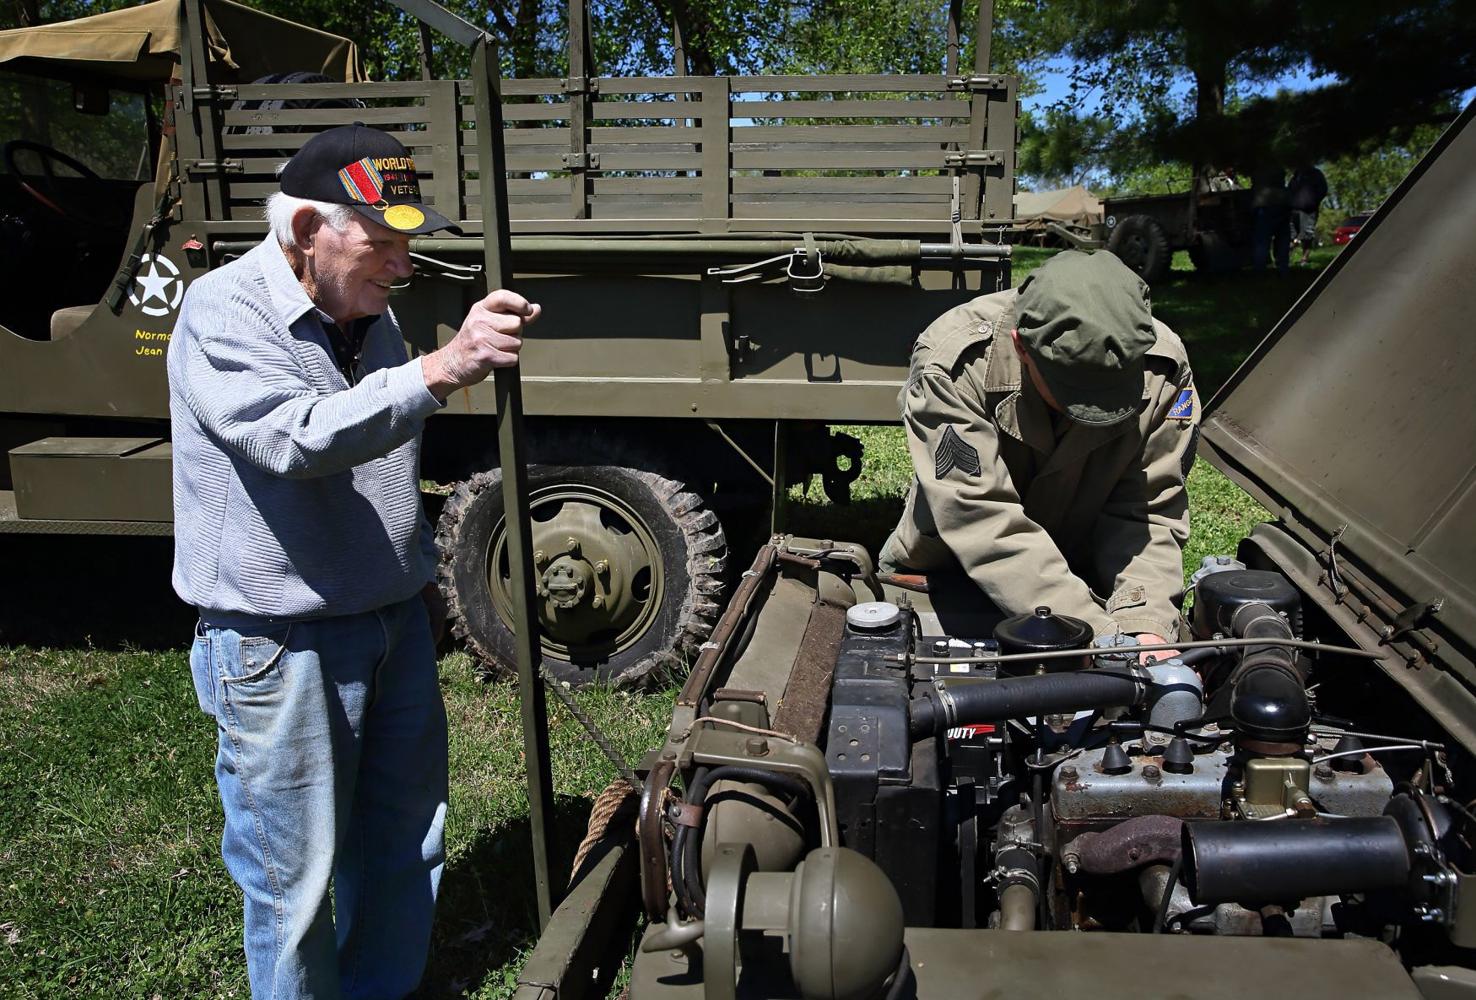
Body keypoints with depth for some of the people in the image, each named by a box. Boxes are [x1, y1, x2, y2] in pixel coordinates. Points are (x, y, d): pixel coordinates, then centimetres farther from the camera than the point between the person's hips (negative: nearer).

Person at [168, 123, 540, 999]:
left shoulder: (369, 310, 9)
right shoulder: (224, 314, -15)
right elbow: (298, 439, -35)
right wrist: (442, 370, -44)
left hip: (396, 621, 8)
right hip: (282, 643, -7)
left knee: (406, 842, 18)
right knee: (296, 872, 6)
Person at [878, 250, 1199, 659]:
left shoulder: (1163, 369, -19)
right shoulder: (952, 364, -30)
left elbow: (1149, 513, -15)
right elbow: (983, 521, -35)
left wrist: (1144, 626, -32)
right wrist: (1096, 635, -40)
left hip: (1081, 576, 2)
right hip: (948, 577, -2)